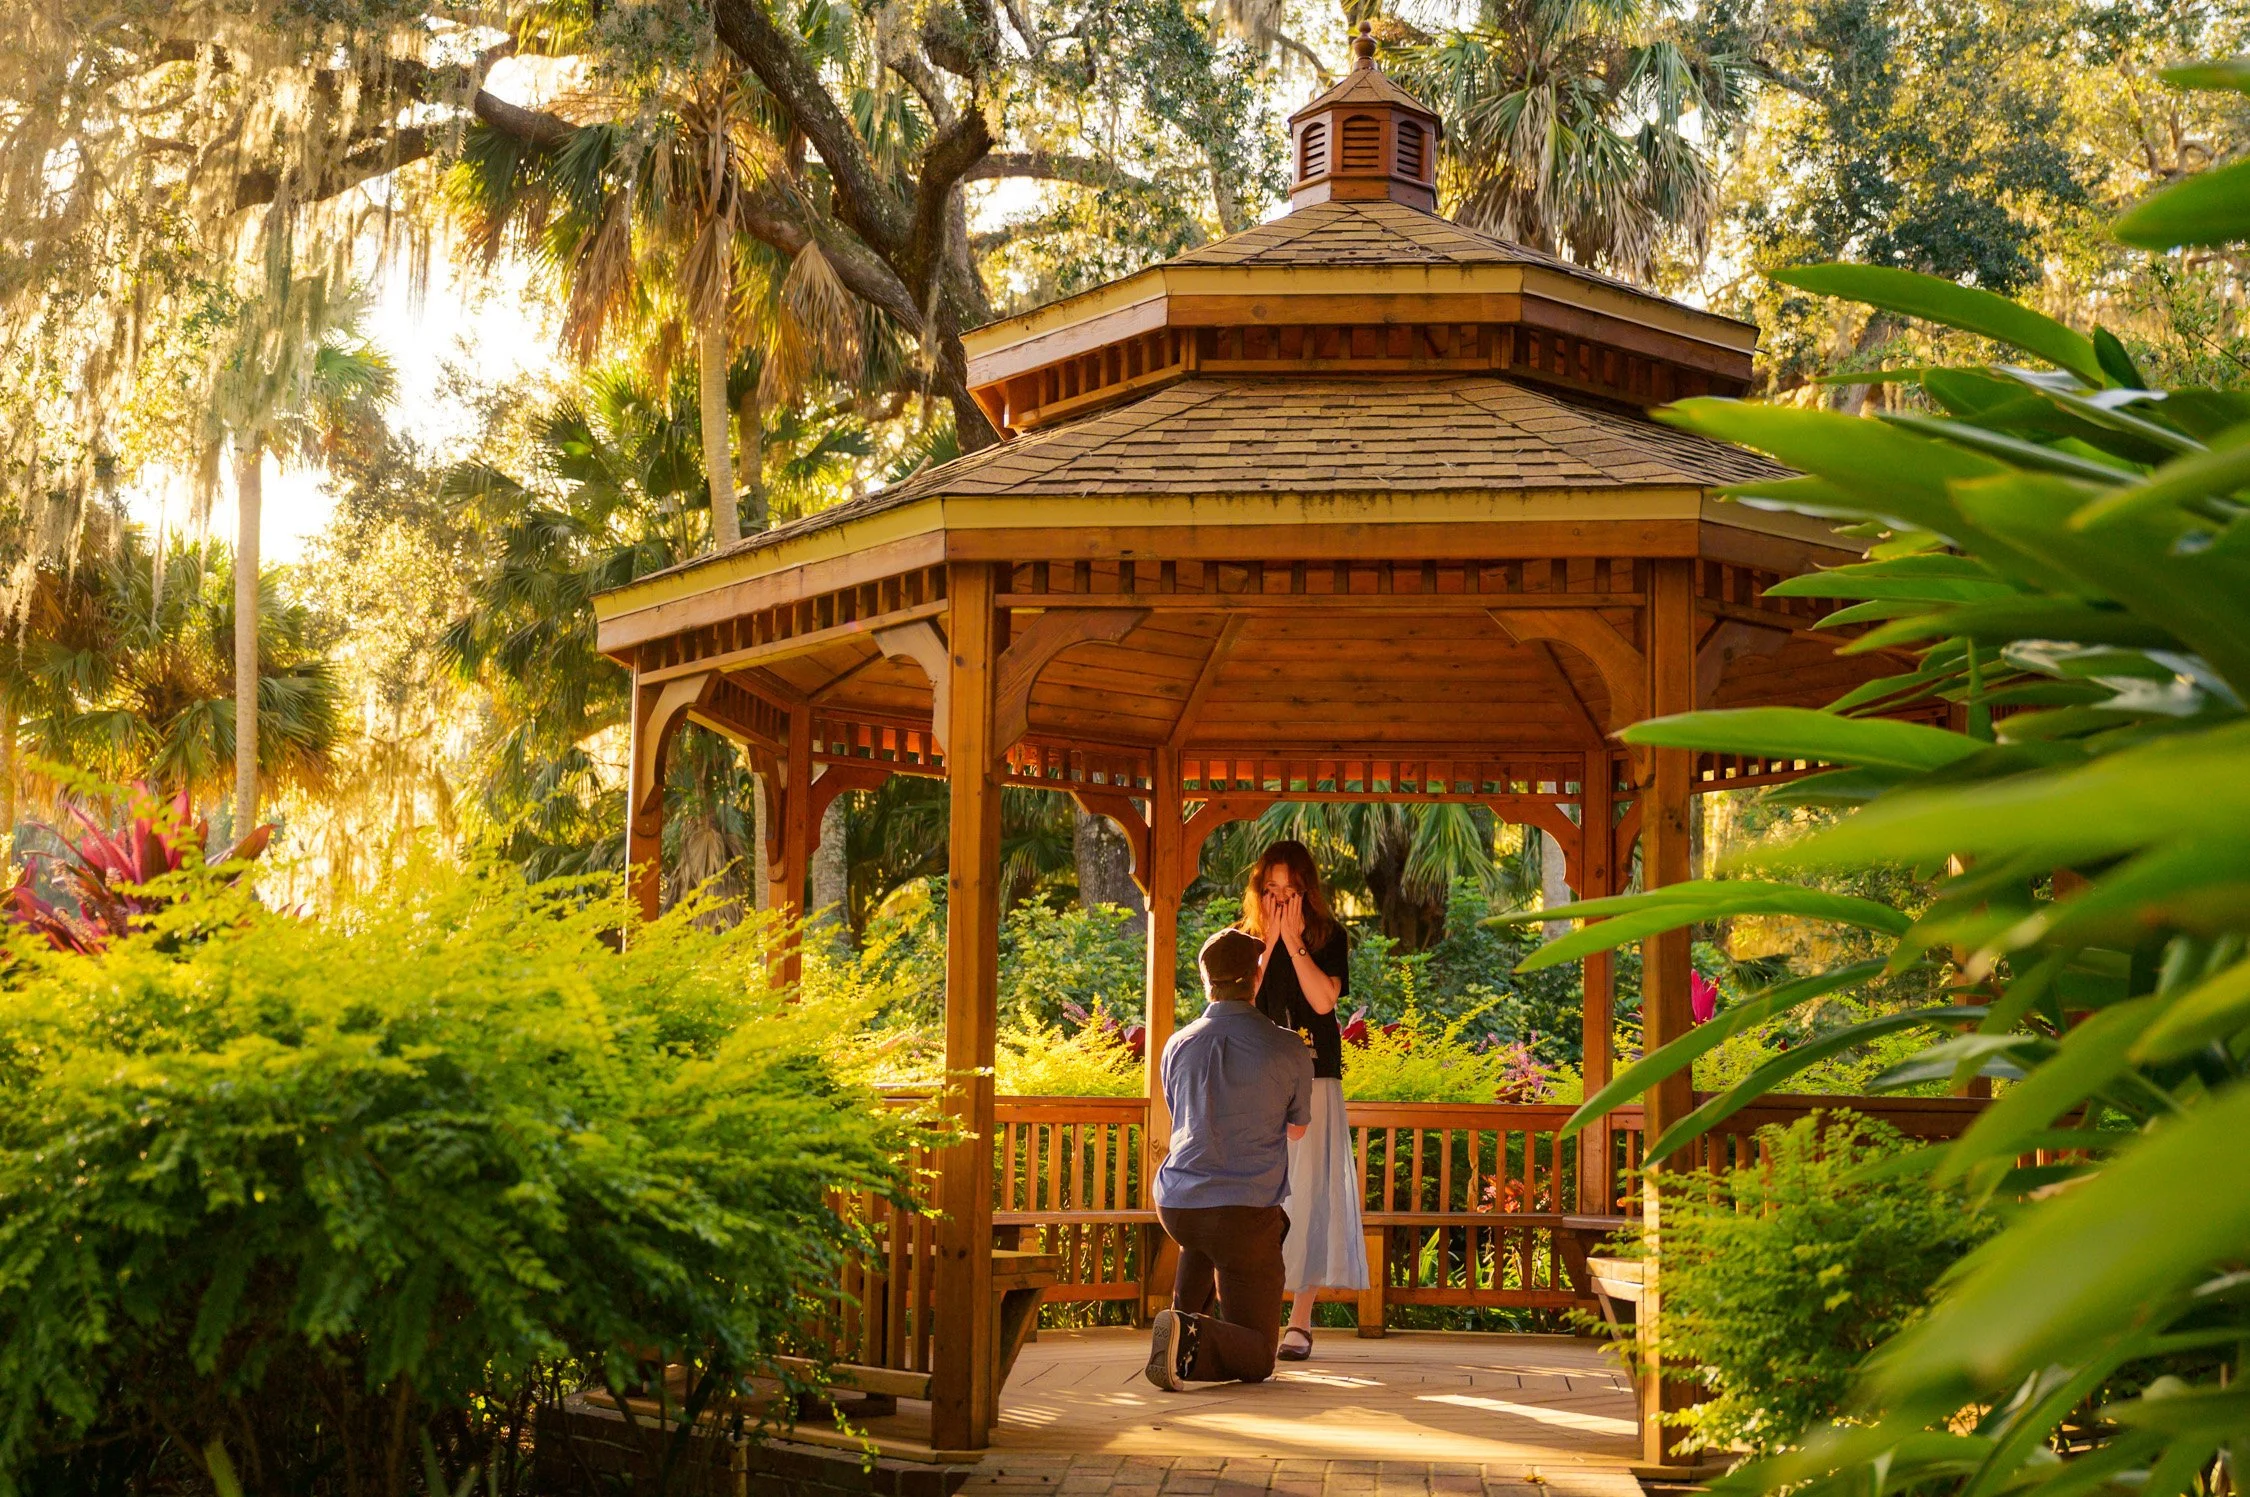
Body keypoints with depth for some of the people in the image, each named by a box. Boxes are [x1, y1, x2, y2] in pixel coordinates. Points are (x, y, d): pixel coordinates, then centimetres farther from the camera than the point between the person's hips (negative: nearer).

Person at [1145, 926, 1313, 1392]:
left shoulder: (1178, 1046, 3)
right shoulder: (1289, 1052, -5)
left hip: (1175, 1204, 4)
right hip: (1246, 1211, -4)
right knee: (1256, 1360, 3)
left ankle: (1187, 1312, 30)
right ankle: (1193, 1339, -25)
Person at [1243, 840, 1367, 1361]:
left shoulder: (1328, 936, 4)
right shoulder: (1246, 937, 9)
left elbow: (1324, 1000, -9)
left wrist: (1294, 941, -9)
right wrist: (1269, 943, -9)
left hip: (1313, 1082, -1)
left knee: (1308, 1193, -5)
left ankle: (1301, 1319, -2)